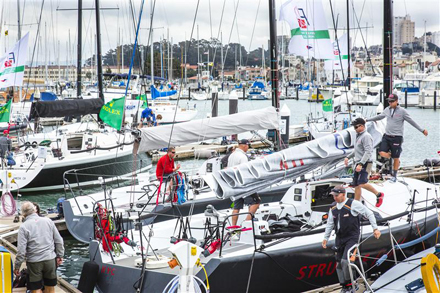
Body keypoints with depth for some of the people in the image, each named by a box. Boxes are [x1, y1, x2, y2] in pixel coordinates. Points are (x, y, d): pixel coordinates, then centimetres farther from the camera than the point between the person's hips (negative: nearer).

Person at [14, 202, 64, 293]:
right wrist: (60, 256, 15)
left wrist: (17, 266, -3)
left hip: (34, 262, -3)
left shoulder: (24, 227, -11)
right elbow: (59, 241, 4)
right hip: (50, 260, 3)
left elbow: (21, 250, -13)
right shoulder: (48, 221, 0)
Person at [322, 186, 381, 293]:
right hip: (339, 238, 6)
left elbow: (369, 214, -7)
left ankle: (350, 284, -2)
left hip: (352, 238, -6)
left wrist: (375, 228, -10)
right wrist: (325, 238, 18)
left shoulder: (353, 204, -13)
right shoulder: (333, 207, 6)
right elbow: (330, 223, 17)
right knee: (339, 264, 6)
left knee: (345, 261, -20)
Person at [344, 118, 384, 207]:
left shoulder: (366, 136, -14)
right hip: (358, 164, 10)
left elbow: (368, 152, -22)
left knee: (362, 183, -23)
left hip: (365, 164, -10)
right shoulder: (358, 136, 17)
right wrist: (348, 157, 26)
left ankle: (378, 195, -5)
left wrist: (361, 164, -29)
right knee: (356, 186, 7)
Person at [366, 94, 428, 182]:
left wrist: (422, 130, -3)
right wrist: (367, 119, 27)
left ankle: (394, 176, 19)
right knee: (382, 153, -11)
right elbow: (379, 117, 23)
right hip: (387, 136, 5)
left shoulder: (402, 111, -8)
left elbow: (412, 122, -3)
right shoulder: (387, 110, 6)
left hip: (397, 137, -5)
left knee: (396, 158, 2)